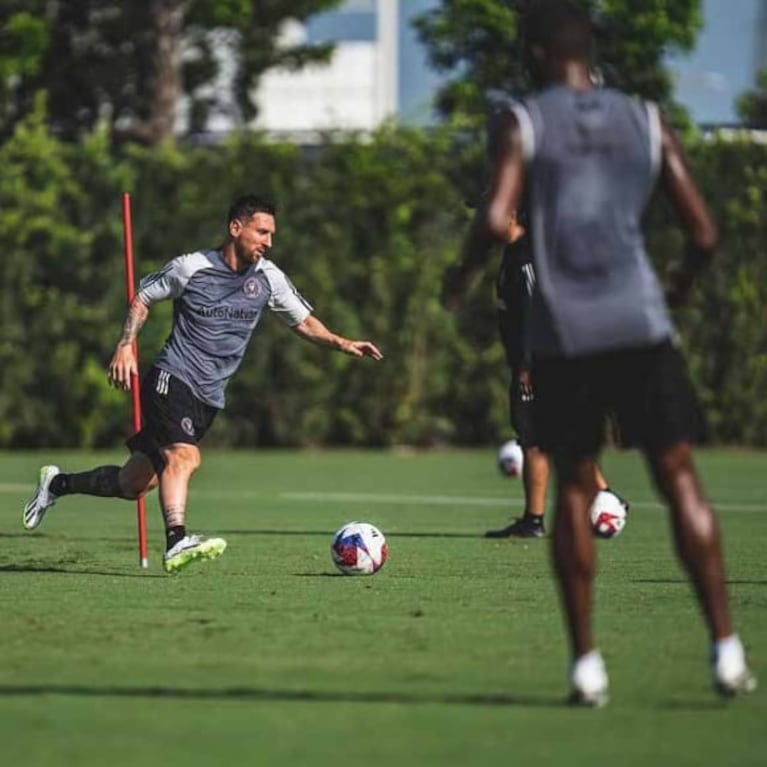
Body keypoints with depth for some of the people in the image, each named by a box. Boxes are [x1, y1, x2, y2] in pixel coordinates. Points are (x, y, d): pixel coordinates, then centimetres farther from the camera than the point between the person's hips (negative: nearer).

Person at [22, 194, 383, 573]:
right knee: (184, 456, -30)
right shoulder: (191, 268, -6)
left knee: (135, 483, 8)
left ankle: (58, 484, 28)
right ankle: (176, 543, -40)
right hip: (172, 378, -5)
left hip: (208, 398, 5)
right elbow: (142, 298, 7)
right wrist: (125, 346, -4)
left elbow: (303, 321, 13)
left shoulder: (268, 278, 5)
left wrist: (342, 343, -4)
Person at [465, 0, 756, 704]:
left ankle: (586, 664, 7)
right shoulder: (648, 124, 8)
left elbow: (495, 222, -12)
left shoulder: (523, 124, 0)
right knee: (680, 480, 5)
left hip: (560, 335, -1)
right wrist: (682, 283, 27)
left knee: (573, 492, 10)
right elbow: (704, 234, 7)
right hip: (640, 323, 1)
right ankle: (726, 649, -5)